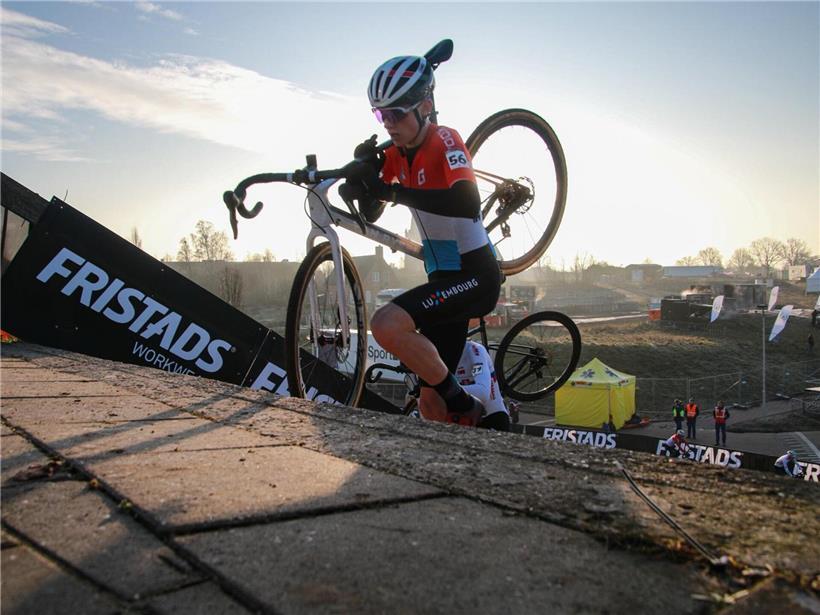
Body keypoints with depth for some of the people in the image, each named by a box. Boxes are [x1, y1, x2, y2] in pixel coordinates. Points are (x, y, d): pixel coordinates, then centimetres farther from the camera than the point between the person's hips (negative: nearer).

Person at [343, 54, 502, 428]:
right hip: (443, 277, 8)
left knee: (386, 325, -28)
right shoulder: (396, 154, 7)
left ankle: (462, 404, -8)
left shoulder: (444, 141, -15)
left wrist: (393, 191, -32)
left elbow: (467, 203, -32)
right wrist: (363, 174, -10)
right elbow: (371, 215, 9)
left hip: (475, 274, -8)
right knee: (431, 406, 7)